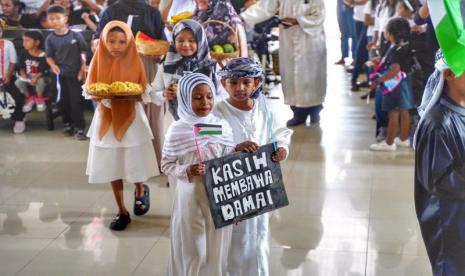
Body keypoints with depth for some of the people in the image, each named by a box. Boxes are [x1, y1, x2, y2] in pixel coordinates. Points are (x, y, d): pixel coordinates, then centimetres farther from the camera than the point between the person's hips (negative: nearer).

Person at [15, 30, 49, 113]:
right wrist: (23, 74, -18)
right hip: (27, 77, 4)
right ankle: (29, 98, 4)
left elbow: (43, 71, -18)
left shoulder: (42, 55, -16)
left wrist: (36, 77, -34)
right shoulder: (24, 55, -3)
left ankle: (39, 98, -1)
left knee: (40, 81, -38)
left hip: (39, 77, -4)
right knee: (18, 82, -25)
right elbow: (21, 67, 3)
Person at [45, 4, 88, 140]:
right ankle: (68, 124, 26)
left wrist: (83, 68, -5)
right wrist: (53, 65, -15)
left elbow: (83, 52, 1)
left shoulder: (76, 35, -5)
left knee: (77, 100, -2)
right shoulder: (50, 39, 0)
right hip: (60, 74, 2)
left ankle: (79, 127, 3)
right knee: (63, 101, 11)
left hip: (75, 73, -2)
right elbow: (49, 56, 4)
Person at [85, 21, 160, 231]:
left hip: (131, 118, -2)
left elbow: (143, 93, -4)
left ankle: (141, 190, 37)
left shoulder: (135, 63, -7)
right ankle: (122, 211, 17)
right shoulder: (99, 61, -3)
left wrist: (132, 94, -25)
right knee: (111, 166, 5)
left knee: (134, 163, 2)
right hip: (107, 118, 2)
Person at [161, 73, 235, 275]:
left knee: (216, 247, 13)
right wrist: (186, 171, -19)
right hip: (190, 195, -2)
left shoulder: (222, 126, -4)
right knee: (192, 249, 8)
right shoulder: (177, 130, -9)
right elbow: (166, 165, -3)